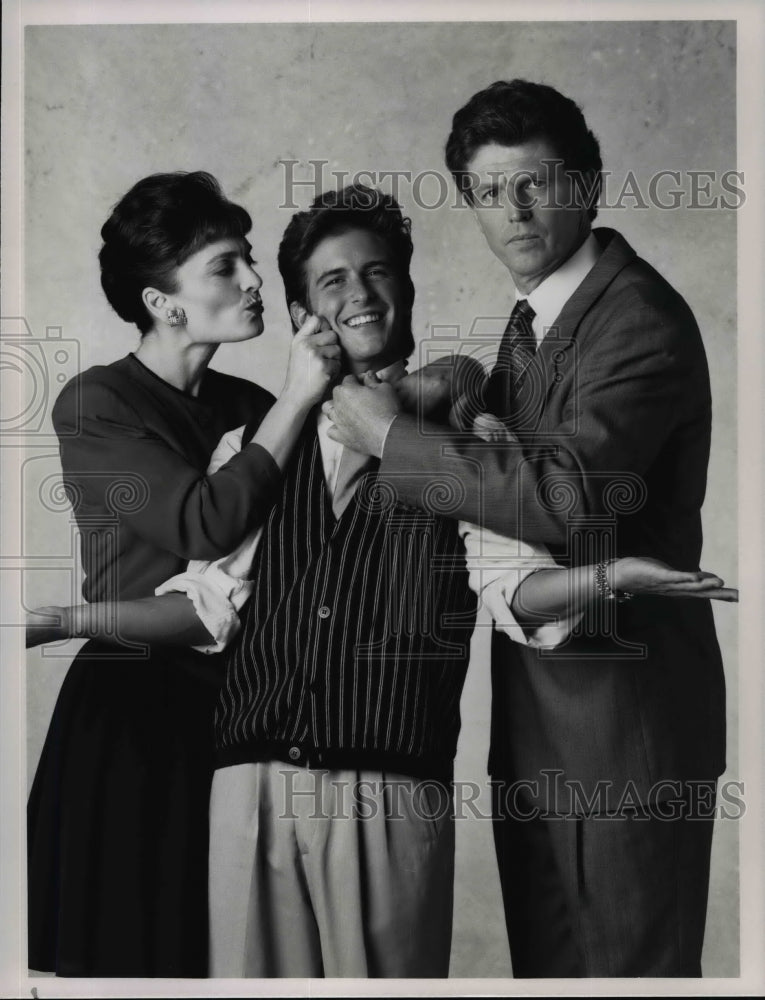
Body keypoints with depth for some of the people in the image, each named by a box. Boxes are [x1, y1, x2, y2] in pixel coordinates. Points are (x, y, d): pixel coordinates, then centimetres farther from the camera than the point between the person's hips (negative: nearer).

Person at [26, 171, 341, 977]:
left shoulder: (236, 401, 11)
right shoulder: (94, 405, -7)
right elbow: (207, 523, -20)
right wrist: (296, 400, -16)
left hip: (233, 713, 5)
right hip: (133, 715, -5)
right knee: (130, 952, 1)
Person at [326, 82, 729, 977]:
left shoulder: (642, 322, -17)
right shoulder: (532, 318, 12)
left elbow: (562, 491, -29)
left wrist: (390, 433, -21)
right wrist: (443, 402, 1)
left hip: (622, 721, -9)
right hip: (536, 718, 9)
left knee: (626, 965, 3)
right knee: (542, 966, 19)